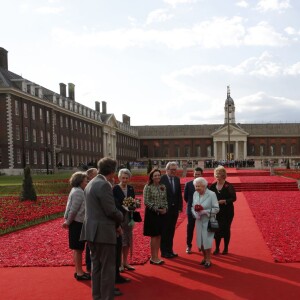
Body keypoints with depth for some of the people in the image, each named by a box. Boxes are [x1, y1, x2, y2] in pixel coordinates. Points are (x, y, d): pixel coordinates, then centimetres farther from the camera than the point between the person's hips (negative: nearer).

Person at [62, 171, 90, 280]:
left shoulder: (76, 191, 15)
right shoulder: (78, 192, -16)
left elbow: (69, 207, 15)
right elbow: (73, 210, -18)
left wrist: (67, 220, 10)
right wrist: (68, 222, -9)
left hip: (77, 223, 10)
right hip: (77, 223, -10)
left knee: (77, 248, 15)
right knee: (78, 248, -3)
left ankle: (78, 271, 24)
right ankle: (79, 273, 5)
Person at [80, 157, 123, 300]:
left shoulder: (91, 183, 13)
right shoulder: (104, 185, -18)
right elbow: (111, 211, -20)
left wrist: (114, 223, 13)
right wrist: (120, 218, 2)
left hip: (92, 230, 10)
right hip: (103, 231, -10)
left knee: (96, 266, 17)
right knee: (108, 268, 0)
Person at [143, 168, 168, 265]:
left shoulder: (163, 187, 8)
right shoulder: (148, 187, -8)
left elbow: (165, 200, 13)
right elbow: (146, 202, -13)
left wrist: (165, 208, -5)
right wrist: (156, 209, -16)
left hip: (161, 213, 6)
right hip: (152, 213, -5)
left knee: (159, 236, 9)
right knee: (154, 236, -1)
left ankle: (156, 256, 17)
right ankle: (153, 257, 7)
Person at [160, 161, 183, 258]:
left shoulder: (177, 179, 8)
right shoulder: (162, 179, -12)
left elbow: (179, 194, 10)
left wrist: (180, 207, 5)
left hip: (174, 209, 6)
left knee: (171, 230, 13)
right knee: (164, 231, 3)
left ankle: (170, 250, 23)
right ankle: (164, 251, 12)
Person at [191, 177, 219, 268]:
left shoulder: (211, 194, -15)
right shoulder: (195, 194, 1)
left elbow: (216, 209, -13)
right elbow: (193, 207, 8)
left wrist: (204, 212, -21)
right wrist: (195, 214, -11)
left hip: (208, 221, -5)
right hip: (199, 221, 5)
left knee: (207, 241, -1)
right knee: (200, 240, 12)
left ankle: (208, 260, 13)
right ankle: (205, 258, 30)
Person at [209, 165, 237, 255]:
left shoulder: (228, 186, -9)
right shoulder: (212, 186, 3)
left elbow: (234, 198, -11)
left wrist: (224, 201, -22)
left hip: (227, 211, -3)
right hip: (216, 211, 3)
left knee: (226, 229, 4)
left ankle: (226, 248, 18)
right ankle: (217, 248, 17)